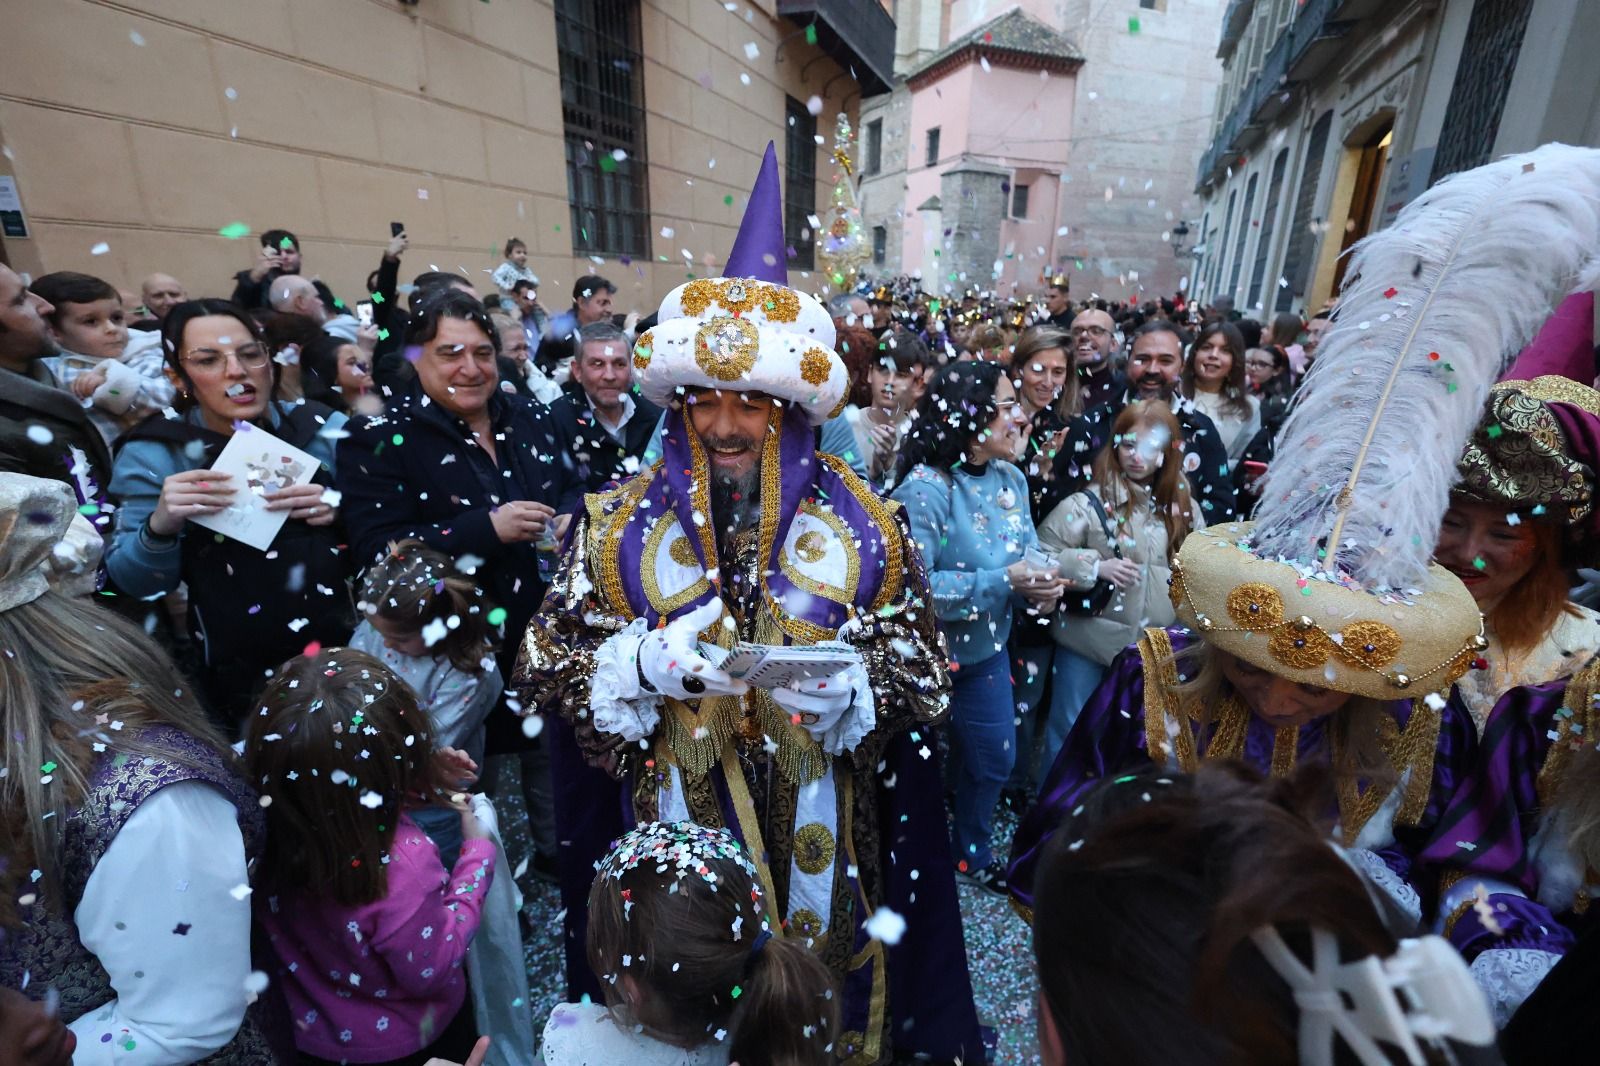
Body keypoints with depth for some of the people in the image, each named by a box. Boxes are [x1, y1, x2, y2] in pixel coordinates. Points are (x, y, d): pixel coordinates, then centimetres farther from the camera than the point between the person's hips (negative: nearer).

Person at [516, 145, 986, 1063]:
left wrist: (849, 686, -23)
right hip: (671, 821, 1)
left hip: (822, 824, 1)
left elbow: (923, 671, -3)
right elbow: (547, 665, -3)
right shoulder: (620, 527, -7)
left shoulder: (865, 527, -7)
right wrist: (644, 666, -21)